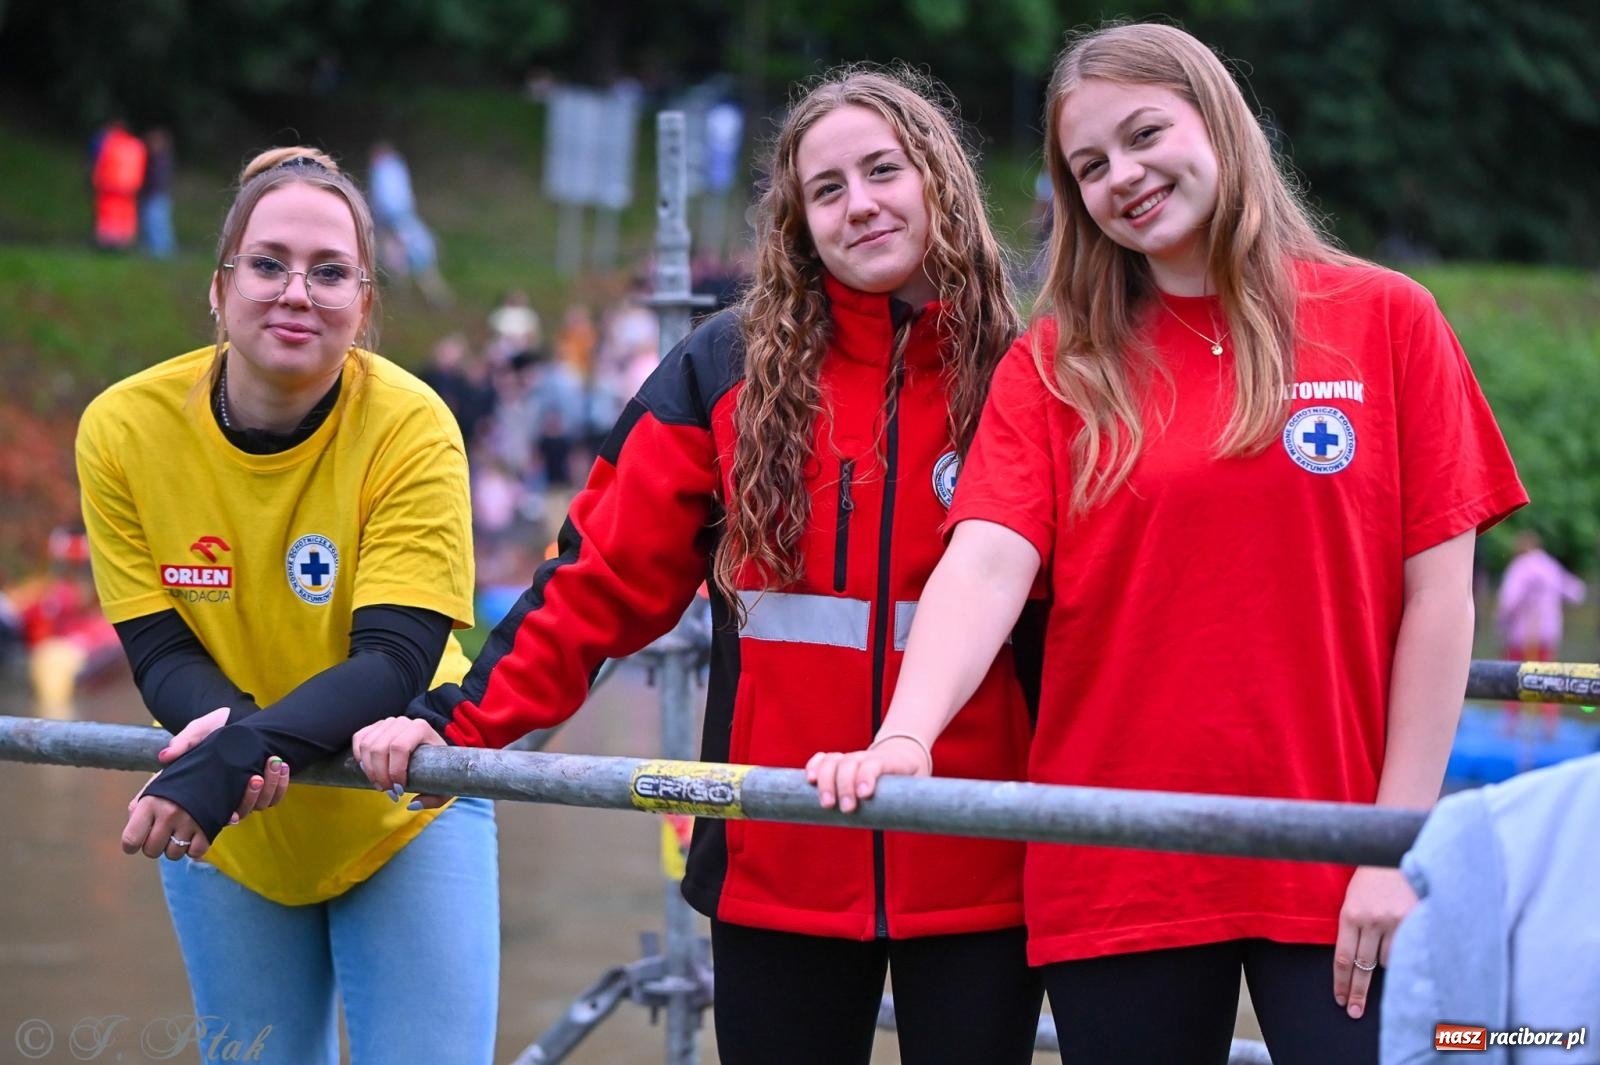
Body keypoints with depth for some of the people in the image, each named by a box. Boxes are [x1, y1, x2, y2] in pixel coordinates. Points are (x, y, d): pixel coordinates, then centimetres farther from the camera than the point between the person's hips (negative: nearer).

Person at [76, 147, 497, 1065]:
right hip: (222, 829, 2)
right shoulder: (124, 428, -15)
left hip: (405, 812, -2)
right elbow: (157, 648, -11)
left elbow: (398, 660, -27)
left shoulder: (411, 427, -22)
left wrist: (240, 753, -43)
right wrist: (218, 719, -35)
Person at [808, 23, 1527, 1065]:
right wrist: (905, 734, -26)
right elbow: (987, 564, -8)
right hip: (1114, 871, 1)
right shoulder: (1055, 364, 6)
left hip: (1335, 876, -1)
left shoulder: (1386, 320, 3)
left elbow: (1437, 595, 0)